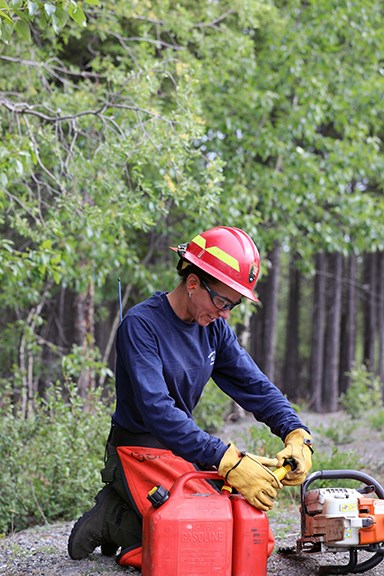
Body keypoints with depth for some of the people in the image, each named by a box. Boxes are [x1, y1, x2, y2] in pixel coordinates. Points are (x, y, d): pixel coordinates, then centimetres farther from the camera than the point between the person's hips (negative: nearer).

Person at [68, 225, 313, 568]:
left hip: (186, 448, 9)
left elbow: (255, 386, 3)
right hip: (142, 452, -9)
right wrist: (229, 462, -36)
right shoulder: (141, 325, -20)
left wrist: (297, 434, -17)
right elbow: (157, 411, -29)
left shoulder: (214, 328, 5)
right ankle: (115, 521, -1)